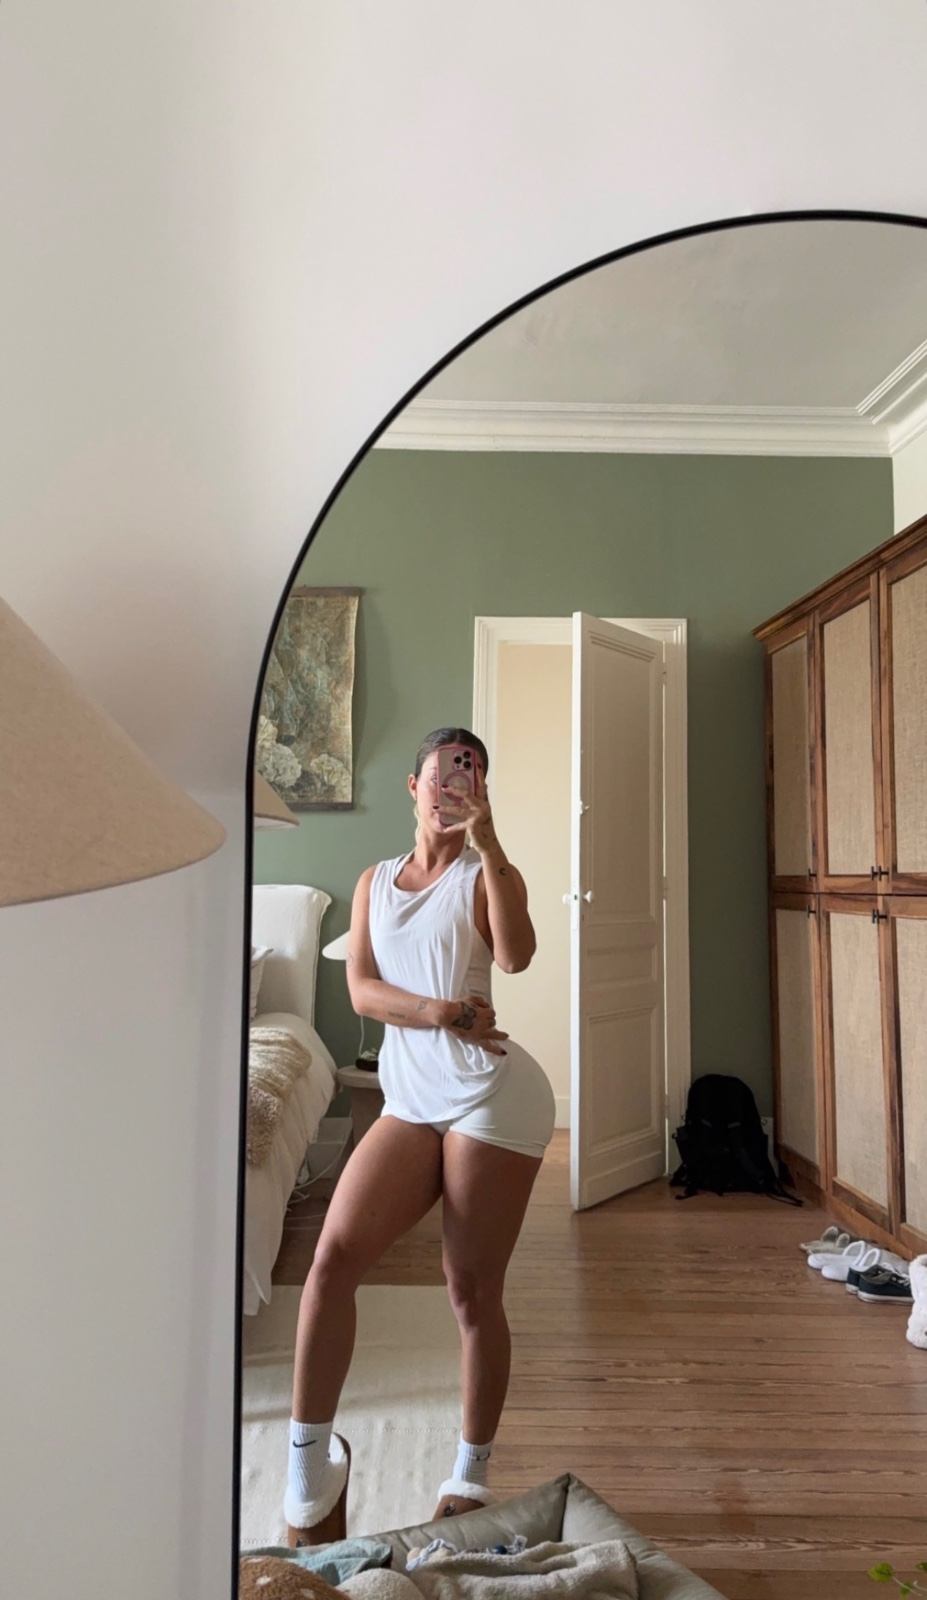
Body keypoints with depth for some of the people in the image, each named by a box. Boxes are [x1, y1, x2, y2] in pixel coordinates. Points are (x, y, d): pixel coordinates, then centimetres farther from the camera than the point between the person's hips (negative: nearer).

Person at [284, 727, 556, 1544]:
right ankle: (311, 1455, 10)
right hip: (411, 1100, 4)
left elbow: (516, 955, -19)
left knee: (473, 1289, 4)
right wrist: (436, 1011, -17)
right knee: (334, 1254, -9)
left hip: (489, 1095, -4)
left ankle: (471, 1475, 24)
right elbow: (361, 989, 1)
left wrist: (488, 840, -20)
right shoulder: (375, 882, 13)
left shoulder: (485, 875, 2)